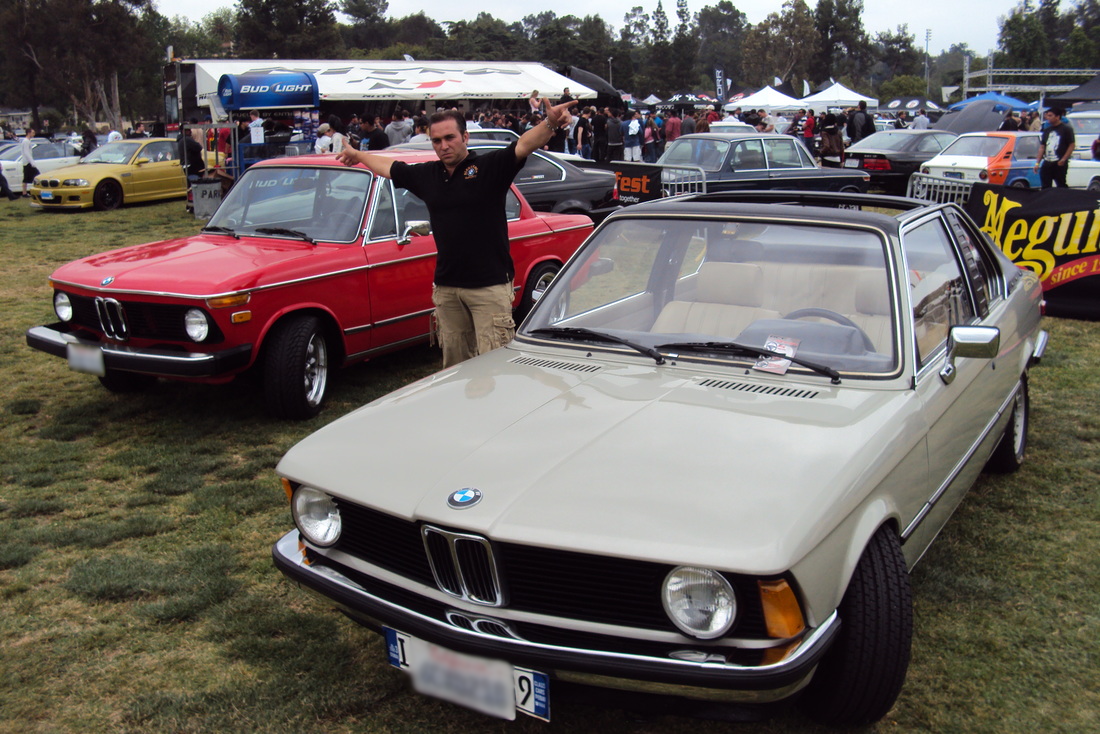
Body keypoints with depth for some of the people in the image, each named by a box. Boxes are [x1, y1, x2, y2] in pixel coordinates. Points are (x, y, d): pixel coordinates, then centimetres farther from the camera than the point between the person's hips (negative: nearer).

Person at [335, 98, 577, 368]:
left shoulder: (490, 166, -4)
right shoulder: (426, 175, 12)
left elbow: (523, 146, -20)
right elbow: (387, 166, 29)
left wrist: (550, 124, -38)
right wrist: (357, 155, 43)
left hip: (490, 285, -6)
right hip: (446, 287, 6)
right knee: (454, 362, 13)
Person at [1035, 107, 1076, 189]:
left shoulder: (1066, 129, -2)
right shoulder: (1046, 131, 15)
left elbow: (1072, 145, -6)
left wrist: (1063, 159, -15)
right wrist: (1037, 163, 9)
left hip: (1059, 164, -6)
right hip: (1046, 163, 6)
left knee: (1061, 187, -2)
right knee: (1045, 188, 6)